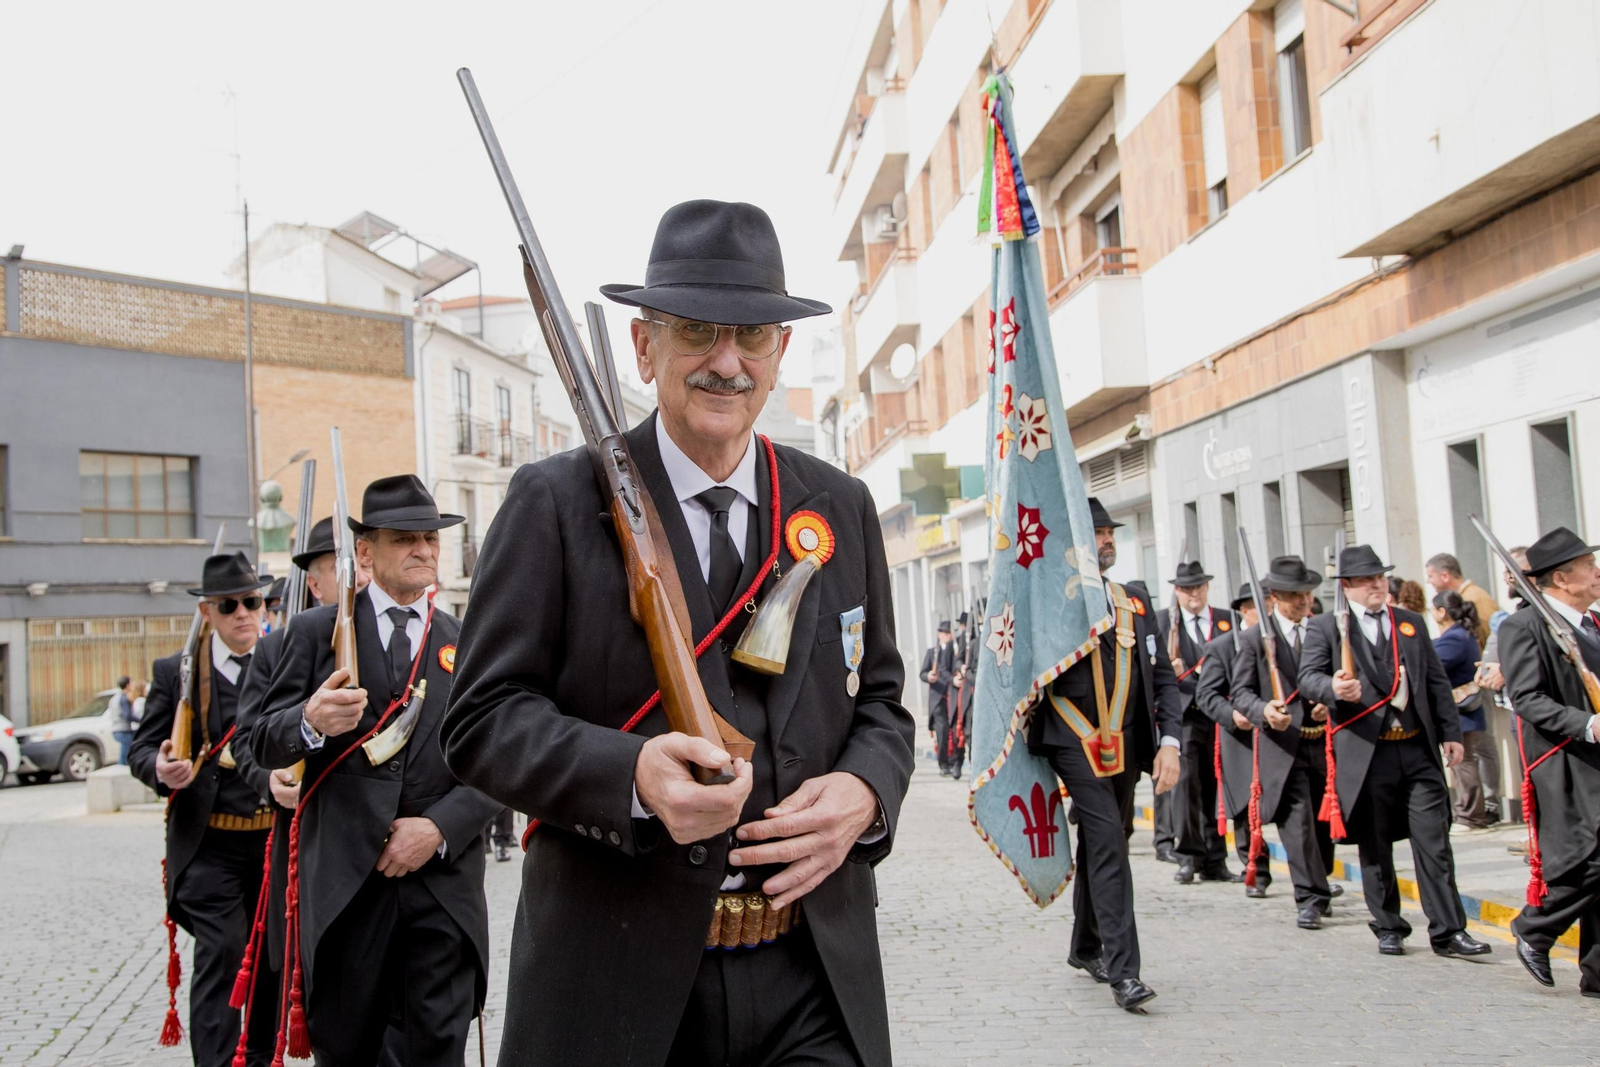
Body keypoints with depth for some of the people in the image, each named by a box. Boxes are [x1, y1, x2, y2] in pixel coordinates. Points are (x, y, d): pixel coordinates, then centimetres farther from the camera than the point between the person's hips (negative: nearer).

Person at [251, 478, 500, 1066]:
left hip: (444, 877, 1)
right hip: (344, 880, 0)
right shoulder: (316, 631, 7)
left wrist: (440, 827, -10)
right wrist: (310, 722, -20)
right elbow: (264, 742, 2)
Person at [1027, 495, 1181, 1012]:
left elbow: (1163, 677, 9)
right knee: (1107, 840, -15)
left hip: (1126, 745, 6)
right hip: (1074, 742, -6)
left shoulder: (1136, 600, 11)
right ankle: (1122, 968, -13)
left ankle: (1086, 946, 33)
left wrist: (1169, 742, 0)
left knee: (1100, 846, 17)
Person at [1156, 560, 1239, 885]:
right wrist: (1170, 671, -18)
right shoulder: (1161, 620, 6)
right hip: (1183, 714, -2)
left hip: (1220, 714, 2)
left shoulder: (1227, 619, 13)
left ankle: (1214, 861, 13)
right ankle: (1188, 856, -2)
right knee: (1185, 781, -9)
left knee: (1215, 787, 6)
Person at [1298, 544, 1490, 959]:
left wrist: (1451, 732, 8)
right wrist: (1334, 689, -28)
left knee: (1434, 841, 0)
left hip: (1419, 750, 3)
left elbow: (1437, 682, 15)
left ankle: (1448, 930, 6)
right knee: (1375, 847, 7)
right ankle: (1388, 928, 20)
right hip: (1365, 753, -3)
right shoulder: (1325, 627, 2)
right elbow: (1308, 678, -7)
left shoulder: (1410, 622, 15)